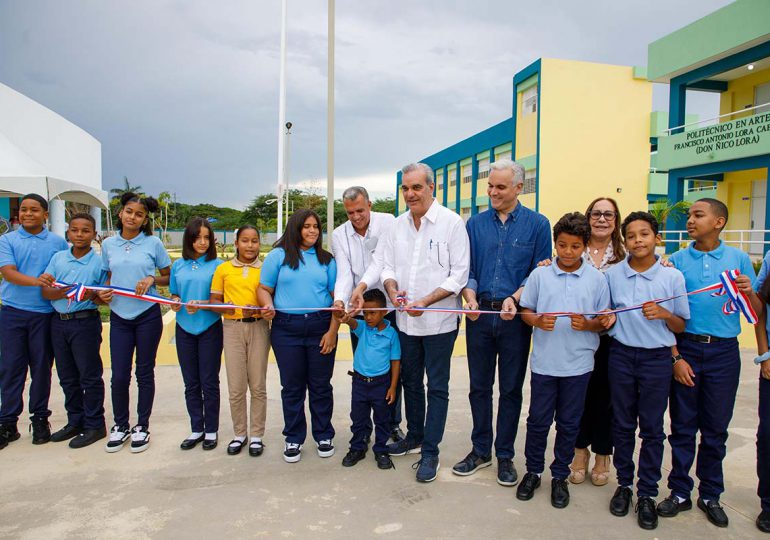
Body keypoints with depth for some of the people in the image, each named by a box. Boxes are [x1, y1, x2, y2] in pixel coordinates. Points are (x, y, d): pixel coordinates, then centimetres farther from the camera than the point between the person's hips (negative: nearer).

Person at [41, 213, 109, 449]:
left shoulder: (99, 261, -6)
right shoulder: (58, 258, 7)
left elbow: (105, 298, -3)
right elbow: (45, 290, 1)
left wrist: (92, 295, -24)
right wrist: (62, 293, -19)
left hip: (86, 323, -5)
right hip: (59, 322, 5)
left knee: (90, 376, 2)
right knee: (67, 377, 15)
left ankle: (94, 425, 14)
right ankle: (75, 422, 29)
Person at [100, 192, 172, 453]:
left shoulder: (153, 243, -2)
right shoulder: (108, 244, 6)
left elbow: (169, 277, 4)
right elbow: (109, 277, 16)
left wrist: (152, 279, -14)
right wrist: (104, 292, -4)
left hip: (148, 316, -2)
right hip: (119, 316, 2)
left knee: (145, 372, 8)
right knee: (119, 375, 3)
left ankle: (142, 426, 23)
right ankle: (120, 425, 24)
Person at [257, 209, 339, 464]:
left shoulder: (326, 259, 9)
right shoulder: (278, 255, 5)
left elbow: (336, 297, 5)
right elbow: (264, 288, 5)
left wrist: (332, 331, -4)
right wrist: (268, 305, -17)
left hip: (321, 328, 1)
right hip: (287, 329, -1)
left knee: (321, 385, 8)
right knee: (292, 386, 8)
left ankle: (323, 435, 25)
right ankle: (294, 438, 23)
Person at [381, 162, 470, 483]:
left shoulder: (452, 223, -10)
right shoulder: (398, 225, 6)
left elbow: (459, 274, -13)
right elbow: (388, 266, 10)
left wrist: (425, 301, -21)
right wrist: (393, 290, -12)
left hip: (439, 321, -5)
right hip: (406, 321, 6)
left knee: (437, 387, 5)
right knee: (411, 381, 19)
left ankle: (430, 451, 17)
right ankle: (414, 436, 37)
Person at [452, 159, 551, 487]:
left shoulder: (537, 224, 0)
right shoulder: (475, 224, 7)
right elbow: (466, 269, 8)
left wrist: (515, 298, -17)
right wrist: (470, 296, -11)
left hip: (515, 318, -2)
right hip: (479, 315, 3)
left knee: (511, 388, 8)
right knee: (479, 386, 11)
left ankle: (505, 455, 24)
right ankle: (480, 450, 27)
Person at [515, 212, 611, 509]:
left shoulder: (597, 278, -1)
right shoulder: (539, 274, -1)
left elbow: (604, 321, 3)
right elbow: (525, 311, 4)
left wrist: (587, 325, -18)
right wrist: (538, 321, -16)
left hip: (578, 364, 0)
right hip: (544, 360, 0)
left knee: (569, 423, 13)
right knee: (538, 420, 10)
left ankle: (560, 476, 30)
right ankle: (533, 471, 30)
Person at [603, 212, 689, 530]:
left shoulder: (672, 277, -3)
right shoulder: (612, 274, 1)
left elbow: (681, 326, 2)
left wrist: (664, 314, -16)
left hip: (657, 358, -1)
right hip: (621, 355, 1)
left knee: (652, 428, 7)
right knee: (623, 425, 12)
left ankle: (647, 494, 21)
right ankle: (624, 484, 28)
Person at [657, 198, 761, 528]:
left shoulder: (738, 259, 4)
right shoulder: (677, 260, 2)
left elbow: (758, 313, 6)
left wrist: (748, 292, -15)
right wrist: (675, 357, -4)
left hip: (723, 352, 0)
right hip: (686, 347, 0)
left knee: (716, 429, 11)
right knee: (682, 426, 7)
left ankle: (710, 495, 27)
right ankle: (679, 492, 21)